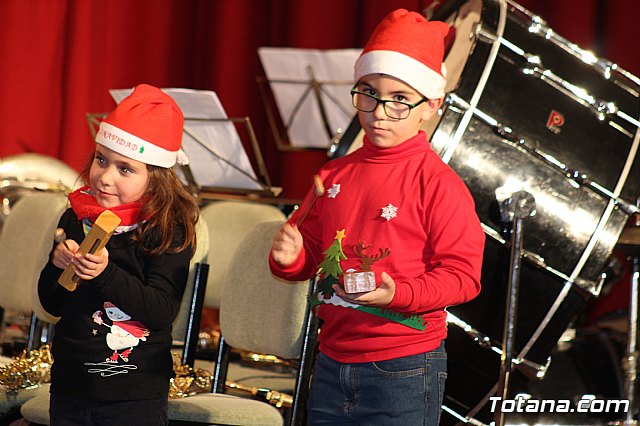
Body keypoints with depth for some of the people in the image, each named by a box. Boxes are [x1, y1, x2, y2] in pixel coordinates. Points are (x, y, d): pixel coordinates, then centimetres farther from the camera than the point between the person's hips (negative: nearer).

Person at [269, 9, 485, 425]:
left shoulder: (439, 183, -9)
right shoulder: (334, 175, 10)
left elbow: (462, 274, -13)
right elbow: (310, 247, 20)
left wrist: (398, 293, -26)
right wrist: (289, 257, -3)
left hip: (404, 373, -6)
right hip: (332, 360, 6)